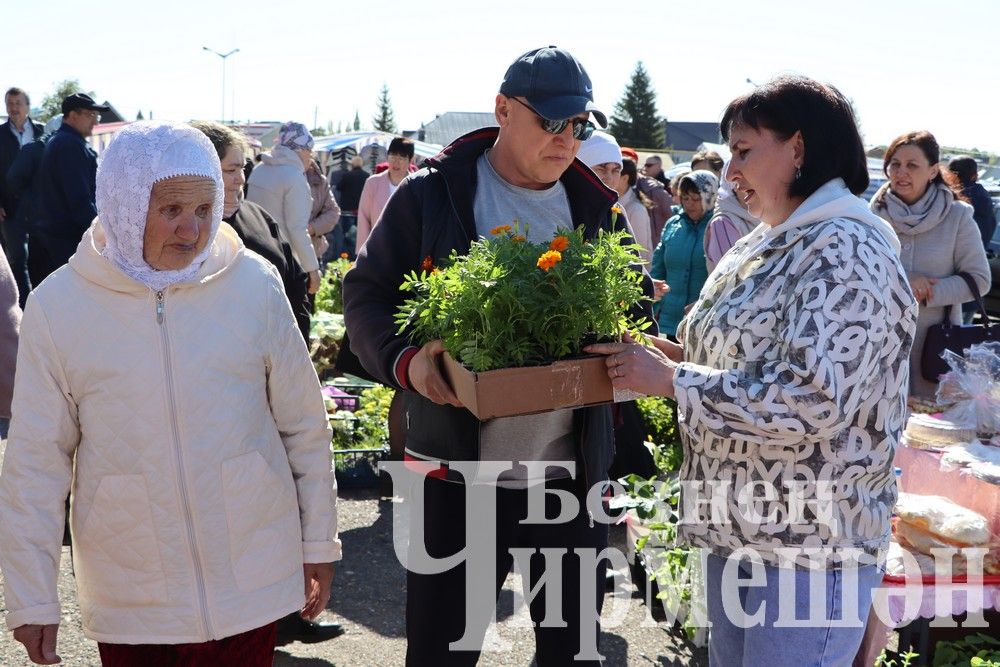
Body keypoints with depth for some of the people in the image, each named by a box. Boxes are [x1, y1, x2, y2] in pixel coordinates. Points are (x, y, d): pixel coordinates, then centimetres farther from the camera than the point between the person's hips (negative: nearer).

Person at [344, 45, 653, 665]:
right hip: (458, 471, -3)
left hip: (572, 472, 3)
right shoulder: (431, 194, -4)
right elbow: (367, 292, -2)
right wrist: (405, 359, -21)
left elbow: (635, 300, 15)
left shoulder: (598, 206, 6)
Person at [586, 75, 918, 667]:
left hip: (810, 549, -9)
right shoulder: (766, 247, 12)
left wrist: (673, 379, -22)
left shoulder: (847, 251, -17)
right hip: (737, 530, 9)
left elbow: (813, 400, -27)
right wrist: (680, 356, 1)